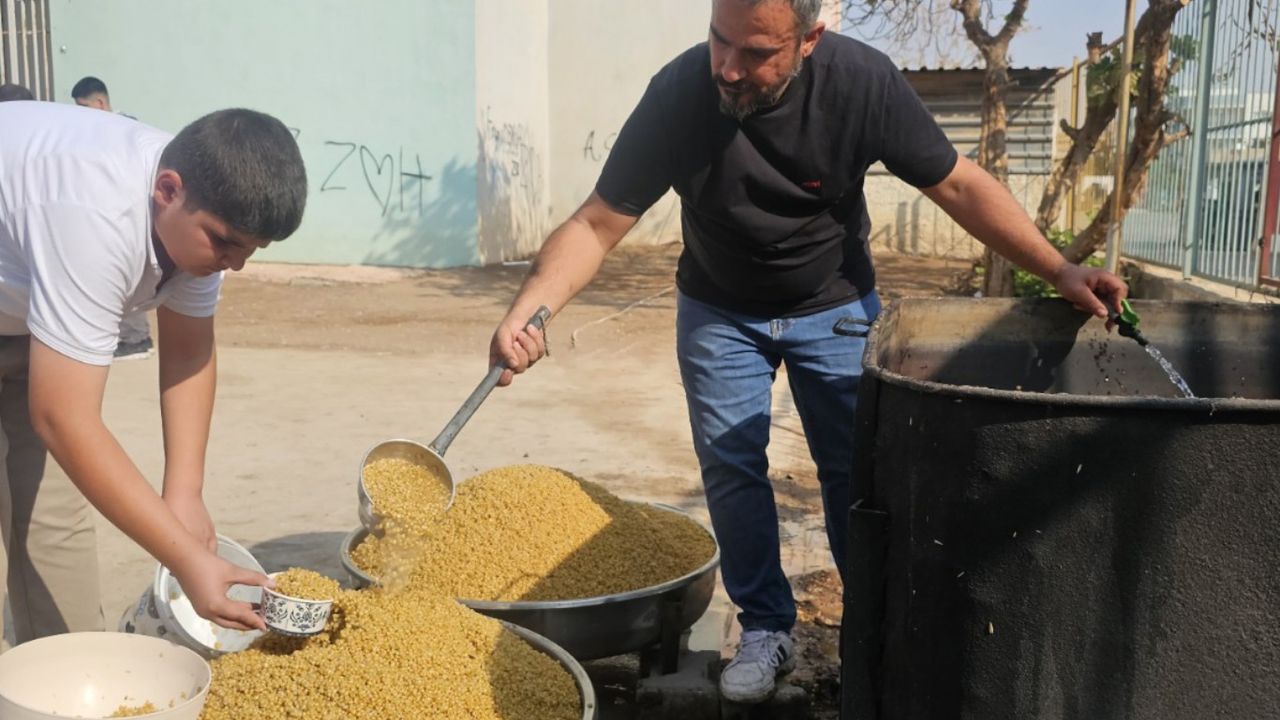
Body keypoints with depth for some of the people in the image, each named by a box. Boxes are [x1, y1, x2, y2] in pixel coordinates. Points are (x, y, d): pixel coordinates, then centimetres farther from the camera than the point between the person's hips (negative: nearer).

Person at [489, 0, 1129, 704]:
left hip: (835, 308, 0)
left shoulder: (863, 83, -26)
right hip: (719, 315, 0)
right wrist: (528, 310, -38)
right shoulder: (678, 94, -27)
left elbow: (959, 184, -15)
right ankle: (765, 629, 19)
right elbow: (597, 224, -23)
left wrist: (1057, 268, -22)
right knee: (731, 470, 0)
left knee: (855, 470, 3)